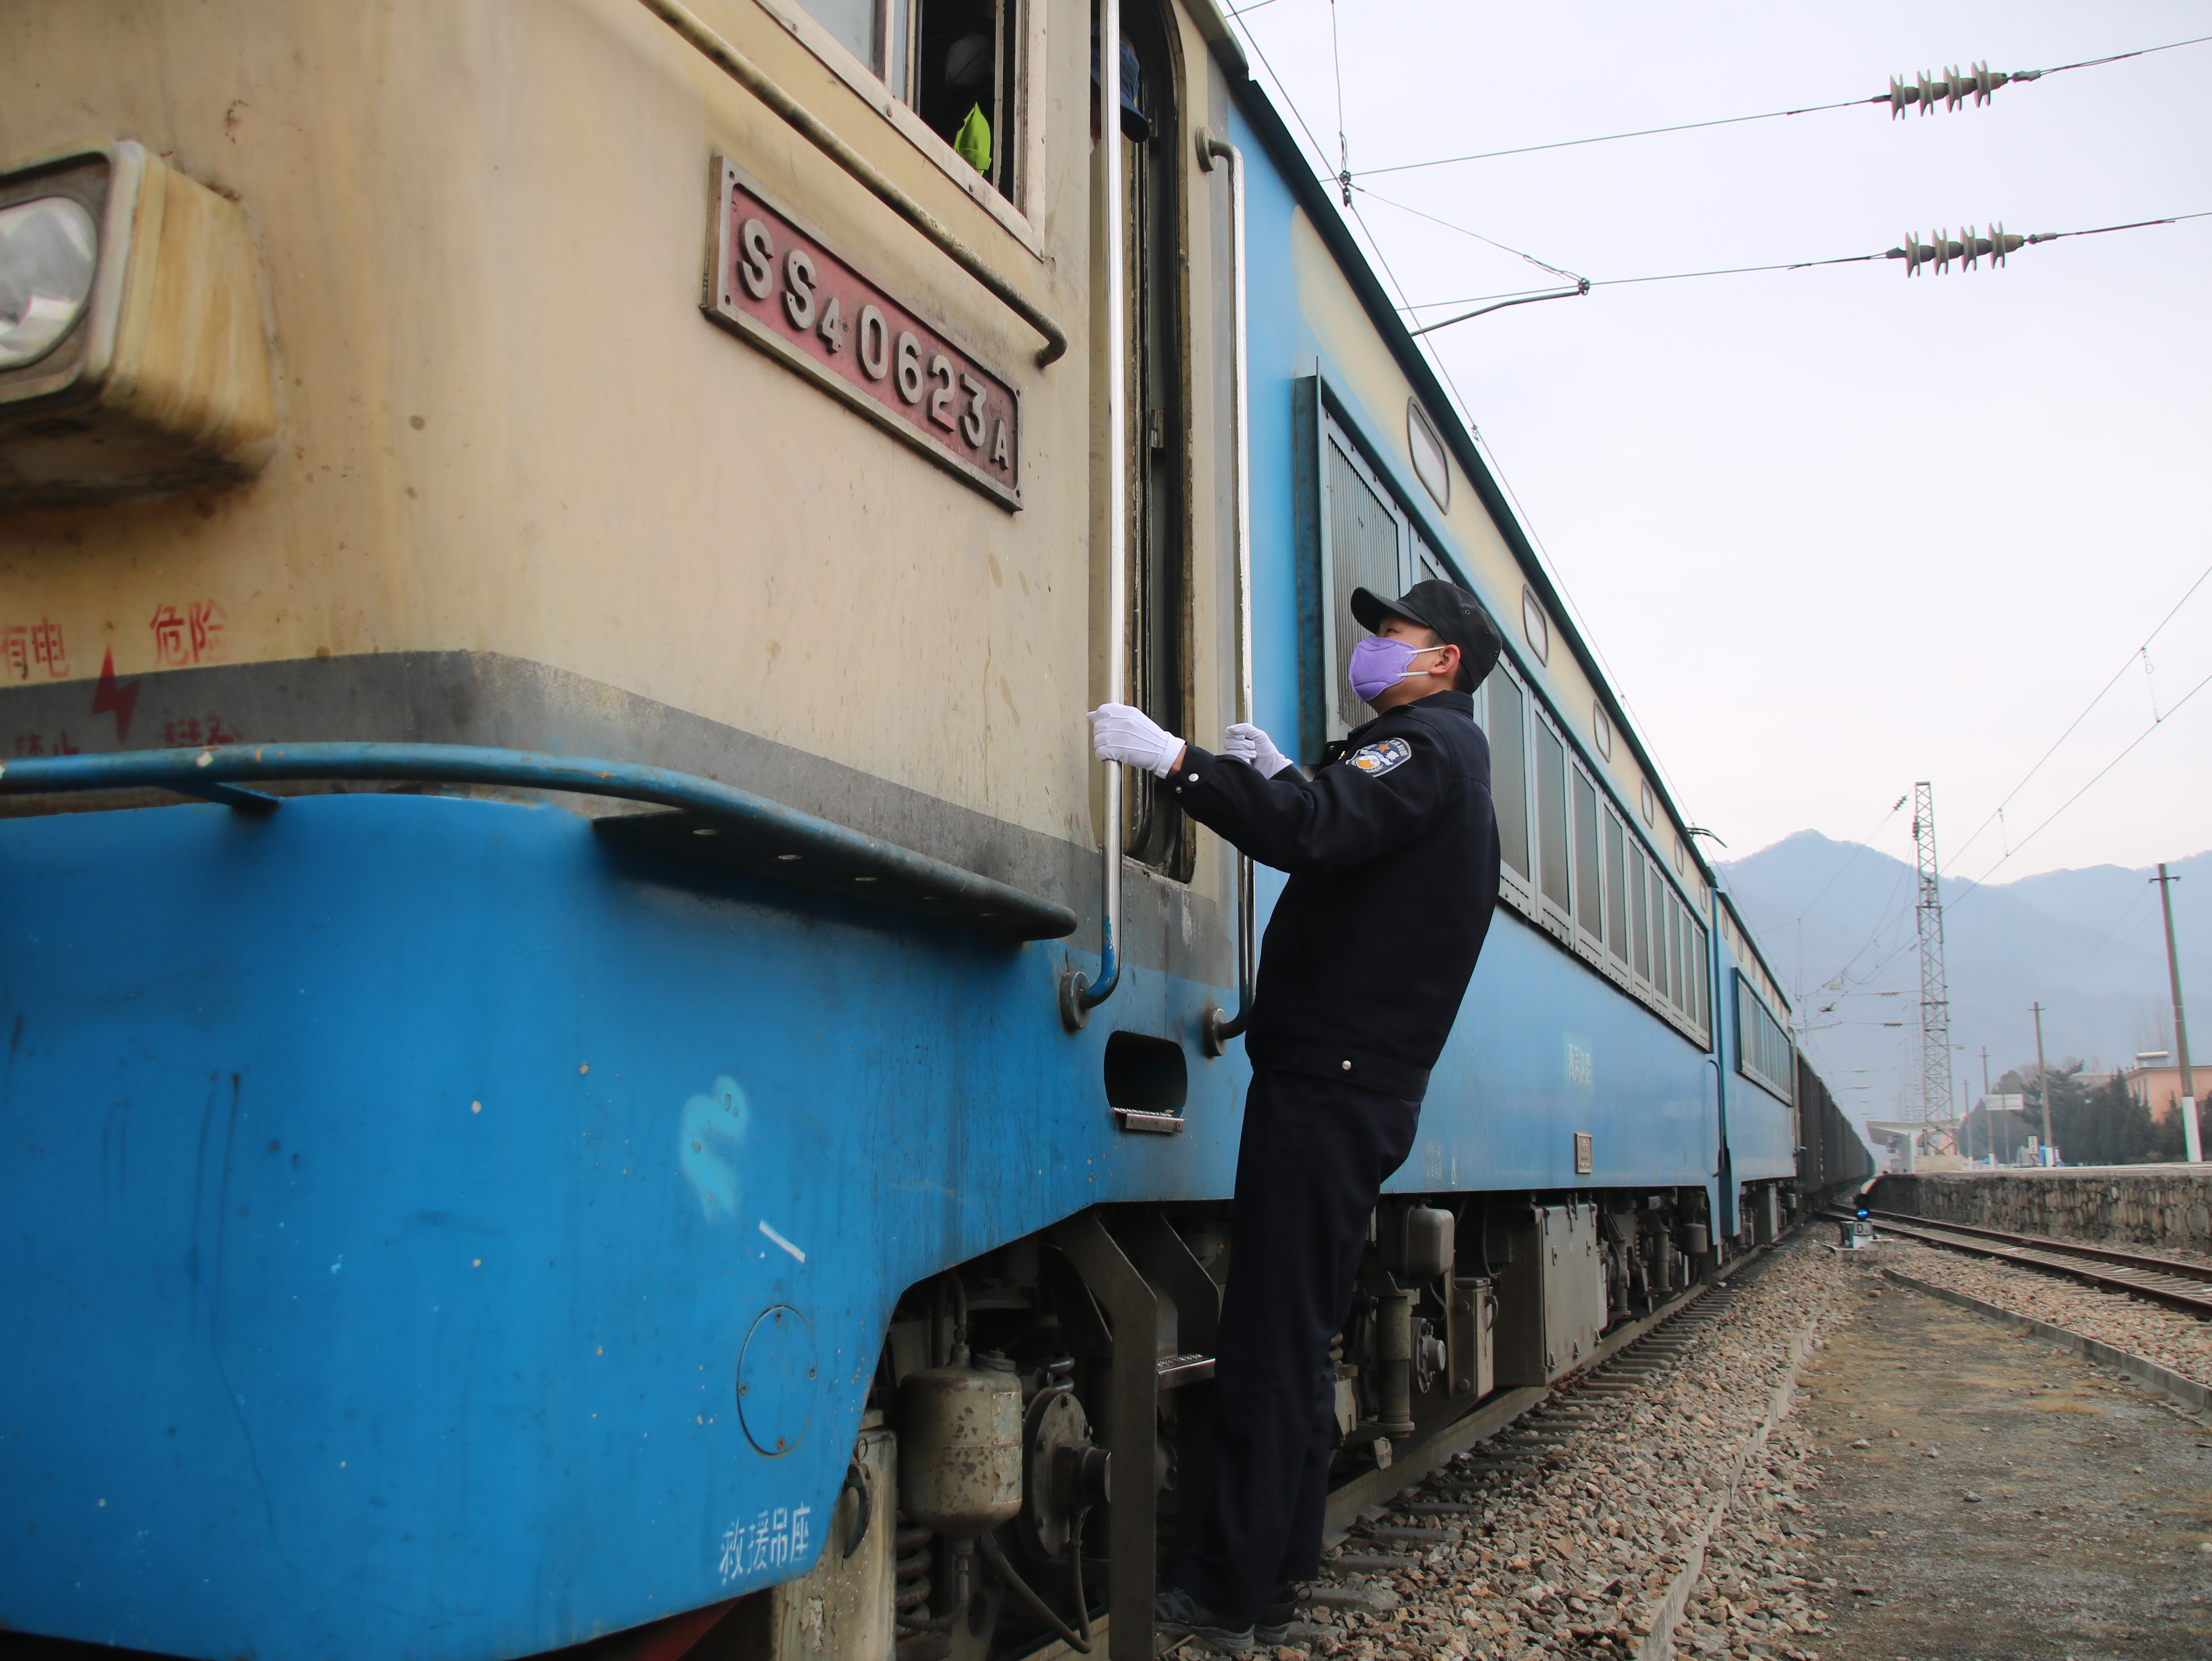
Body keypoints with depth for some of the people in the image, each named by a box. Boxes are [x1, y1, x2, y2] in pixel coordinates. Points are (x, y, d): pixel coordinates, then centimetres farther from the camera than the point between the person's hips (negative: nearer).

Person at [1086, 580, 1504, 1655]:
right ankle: (1274, 1575, 20)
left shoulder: (1429, 744, -8)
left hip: (1331, 1085, -10)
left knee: (1270, 1343, -8)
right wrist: (1285, 779, 13)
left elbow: (1313, 835, -26)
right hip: (1351, 1084, 10)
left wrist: (1172, 758, -27)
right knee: (1294, 1342, 12)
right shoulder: (1447, 760, 25)